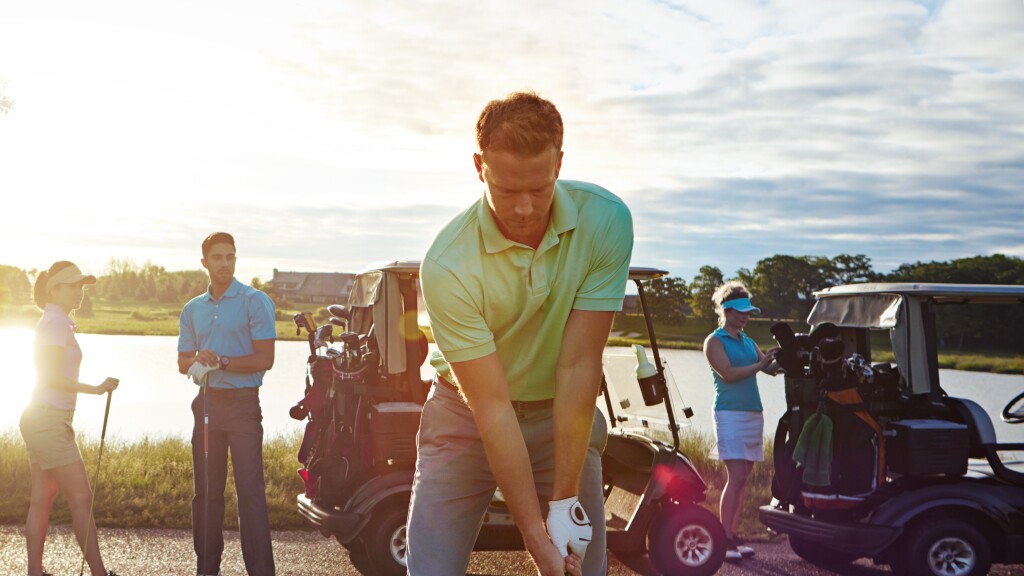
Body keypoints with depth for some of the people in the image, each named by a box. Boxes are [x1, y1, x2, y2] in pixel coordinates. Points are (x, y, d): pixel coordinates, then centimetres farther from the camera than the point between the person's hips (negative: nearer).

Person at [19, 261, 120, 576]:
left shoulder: (54, 322, 17)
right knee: (81, 497, -7)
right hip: (49, 420, -10)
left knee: (42, 499, 8)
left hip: (40, 420, 10)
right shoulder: (57, 323, -12)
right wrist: (97, 389, -15)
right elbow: (53, 377, -18)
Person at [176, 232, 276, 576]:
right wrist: (198, 361, -8)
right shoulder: (193, 309, 14)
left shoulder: (255, 302, -4)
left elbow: (265, 359, -9)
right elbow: (183, 362, 15)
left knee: (250, 492, -9)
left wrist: (221, 361, -18)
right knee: (206, 491, 10)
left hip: (242, 404, -5)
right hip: (206, 403, 6)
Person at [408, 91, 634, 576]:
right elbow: (492, 406, -24)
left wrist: (564, 501, -21)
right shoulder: (447, 266, -26)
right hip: (468, 417, -1)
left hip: (565, 414, 2)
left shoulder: (605, 222, -21)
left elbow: (578, 365, -20)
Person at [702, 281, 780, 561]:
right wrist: (759, 364, -18)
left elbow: (771, 369, 12)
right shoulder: (714, 341, -2)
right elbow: (728, 374, -15)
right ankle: (724, 539, -12)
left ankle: (732, 534, 11)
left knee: (741, 479, 6)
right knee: (736, 477, -13)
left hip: (753, 413, 7)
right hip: (730, 414, -7)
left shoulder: (748, 343, 19)